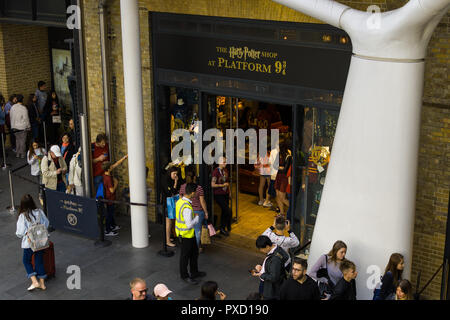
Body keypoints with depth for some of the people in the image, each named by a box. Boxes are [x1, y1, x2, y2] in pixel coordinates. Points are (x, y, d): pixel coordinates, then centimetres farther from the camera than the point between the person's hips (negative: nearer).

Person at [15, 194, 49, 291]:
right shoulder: (39, 212, -8)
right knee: (39, 261, 15)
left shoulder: (22, 216, -19)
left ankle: (34, 281, 6)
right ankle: (42, 283, 18)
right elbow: (46, 224, 5)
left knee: (26, 261, 17)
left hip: (29, 243, -4)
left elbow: (20, 233, -16)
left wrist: (19, 234, 6)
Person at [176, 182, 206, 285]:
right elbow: (189, 224, -29)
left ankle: (194, 272, 41)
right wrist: (196, 217, -14)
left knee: (194, 252, 24)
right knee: (185, 255, 9)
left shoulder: (180, 201, -2)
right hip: (186, 234, -10)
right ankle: (184, 276, 26)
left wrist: (193, 216, 5)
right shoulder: (187, 208, -31)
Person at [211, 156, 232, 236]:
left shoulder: (225, 171, 9)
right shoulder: (216, 172, -15)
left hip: (225, 194, 8)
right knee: (228, 211, -13)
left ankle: (222, 229, 22)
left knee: (224, 212, 12)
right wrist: (223, 185, -17)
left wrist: (229, 191, 17)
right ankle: (228, 227, 4)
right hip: (218, 195, -8)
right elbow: (213, 185, -19)